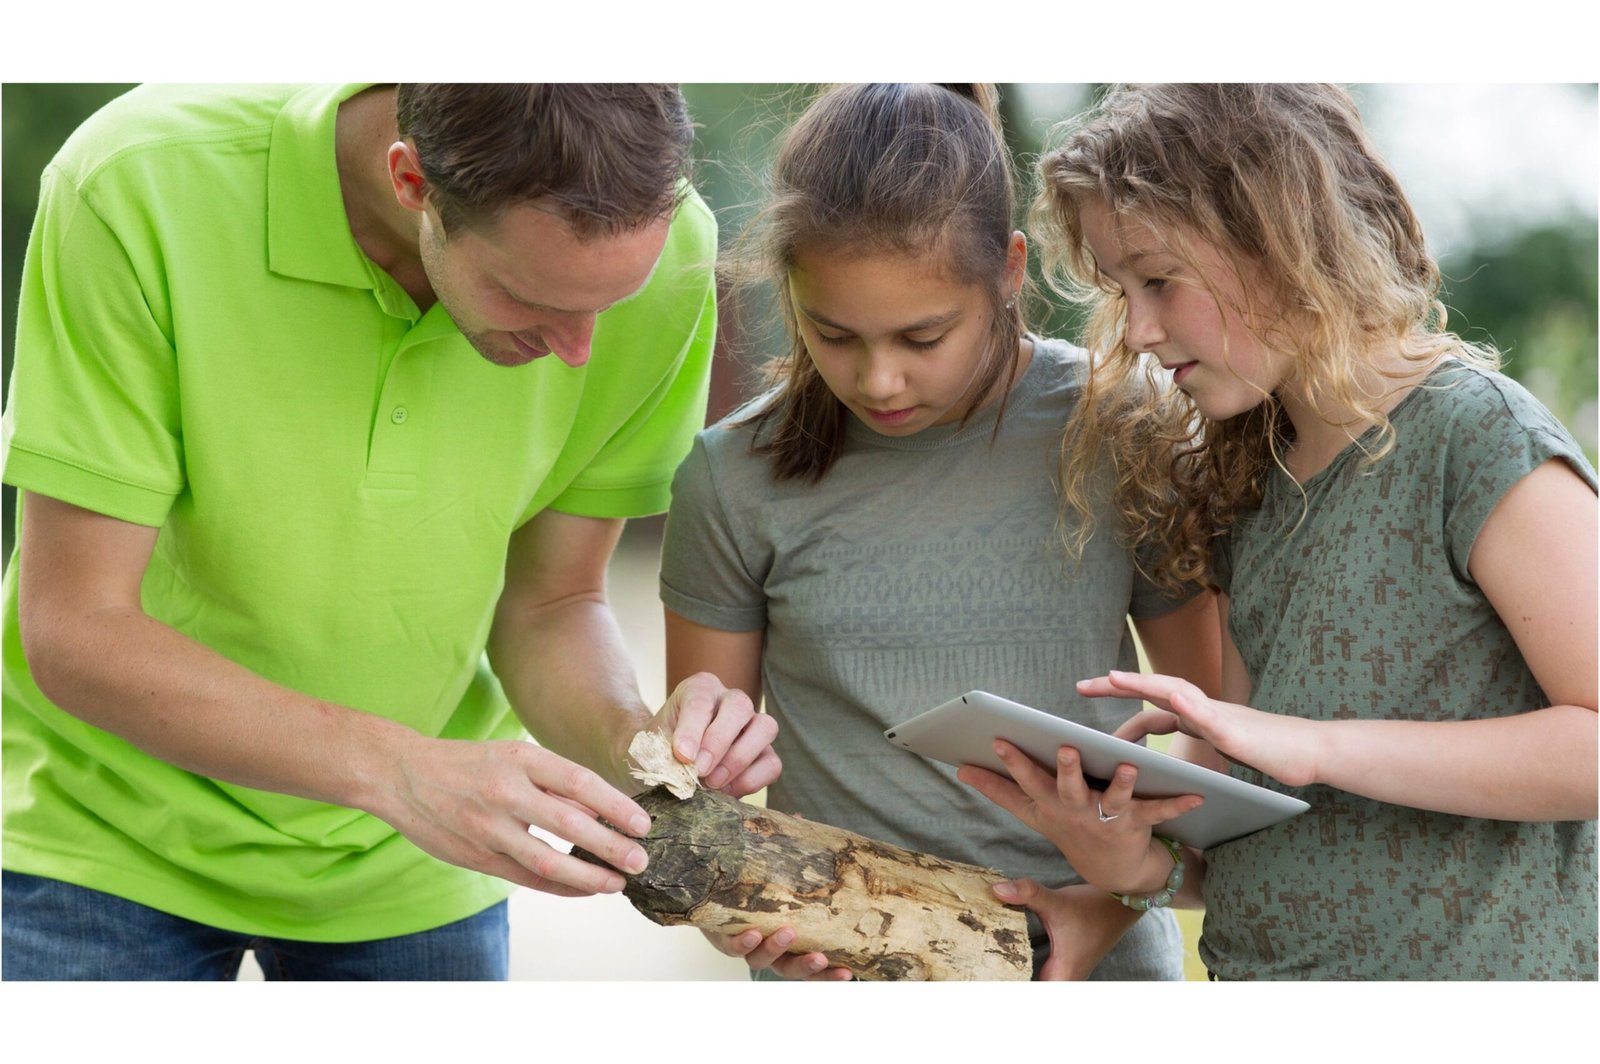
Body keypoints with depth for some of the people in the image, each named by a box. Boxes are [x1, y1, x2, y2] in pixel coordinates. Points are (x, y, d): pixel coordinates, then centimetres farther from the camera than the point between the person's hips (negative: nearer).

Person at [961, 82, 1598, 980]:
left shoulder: (1478, 436, -10)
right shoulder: (1248, 498, 9)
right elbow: (1265, 838, 10)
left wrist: (1318, 745, -22)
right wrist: (1146, 869, -10)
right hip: (1255, 973, 6)